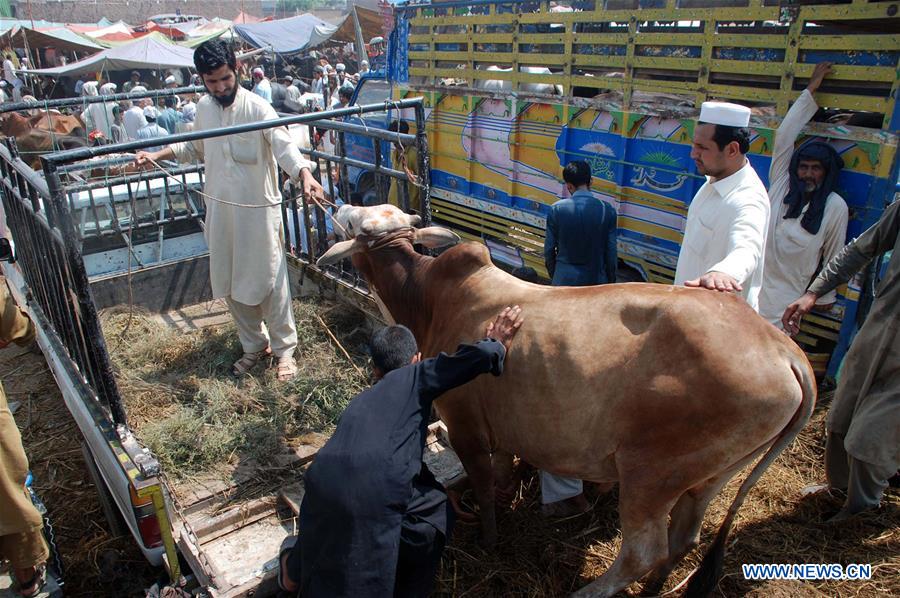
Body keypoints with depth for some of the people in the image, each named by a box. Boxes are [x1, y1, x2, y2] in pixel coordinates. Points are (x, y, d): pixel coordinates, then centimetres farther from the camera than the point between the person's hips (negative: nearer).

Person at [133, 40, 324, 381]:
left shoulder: (257, 108, -14)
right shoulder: (203, 108, 6)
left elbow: (283, 145, -29)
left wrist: (304, 173, -49)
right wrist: (157, 155, 9)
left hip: (258, 209, -6)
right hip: (220, 209, 6)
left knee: (270, 281, 1)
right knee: (231, 283, 13)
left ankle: (284, 348, 18)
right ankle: (254, 345, 31)